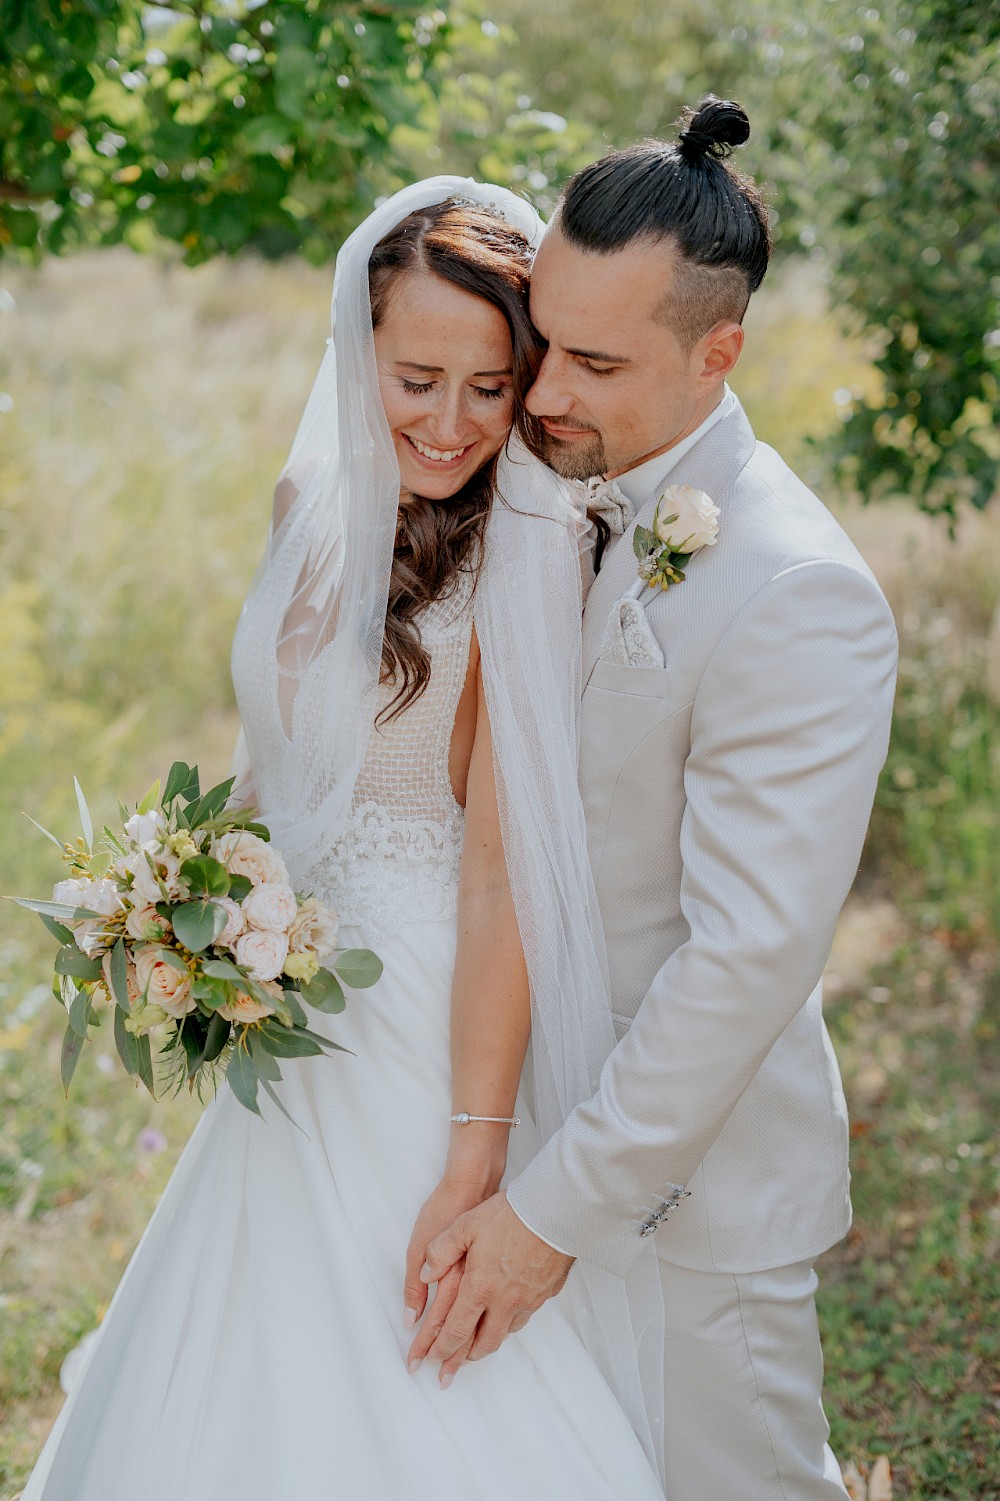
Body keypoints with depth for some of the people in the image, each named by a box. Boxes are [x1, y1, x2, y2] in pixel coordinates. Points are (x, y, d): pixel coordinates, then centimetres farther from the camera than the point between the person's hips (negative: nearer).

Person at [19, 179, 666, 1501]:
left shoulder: (521, 560, -17)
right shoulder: (314, 502, 3)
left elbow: (501, 871, -20)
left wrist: (471, 1165, -22)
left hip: (434, 1030, -6)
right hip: (293, 1009, 7)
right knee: (247, 1395, 18)